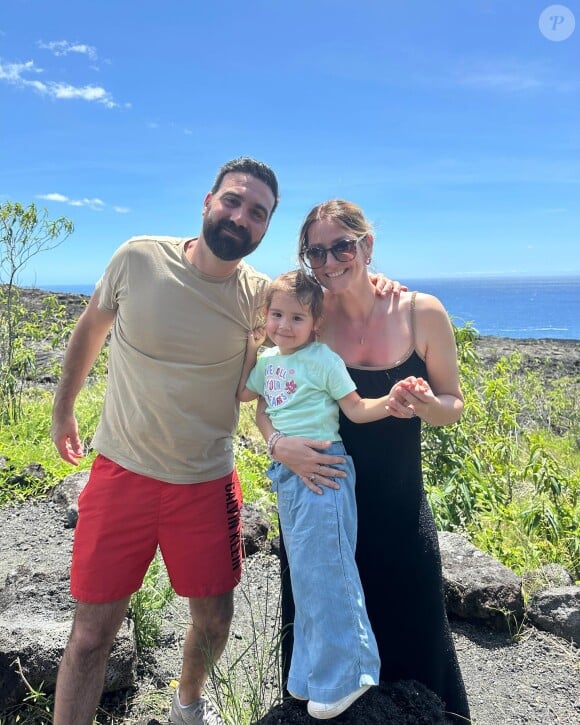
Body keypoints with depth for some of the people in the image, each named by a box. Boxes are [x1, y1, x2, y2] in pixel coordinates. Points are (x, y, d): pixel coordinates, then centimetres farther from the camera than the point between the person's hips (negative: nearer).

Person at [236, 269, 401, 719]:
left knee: (321, 571, -3)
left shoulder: (323, 359, -10)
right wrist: (249, 352, 14)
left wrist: (391, 403, -27)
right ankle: (314, 674, 36)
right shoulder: (268, 361, 9)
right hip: (287, 472, 8)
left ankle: (343, 674, 18)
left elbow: (356, 409, -10)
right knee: (304, 572, 18)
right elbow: (242, 394, 23)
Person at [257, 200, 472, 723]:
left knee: (410, 638, 15)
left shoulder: (422, 313, -8)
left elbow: (454, 406, 0)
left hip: (400, 511, 0)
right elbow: (265, 402, -1)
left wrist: (424, 406, -22)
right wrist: (279, 443, -21)